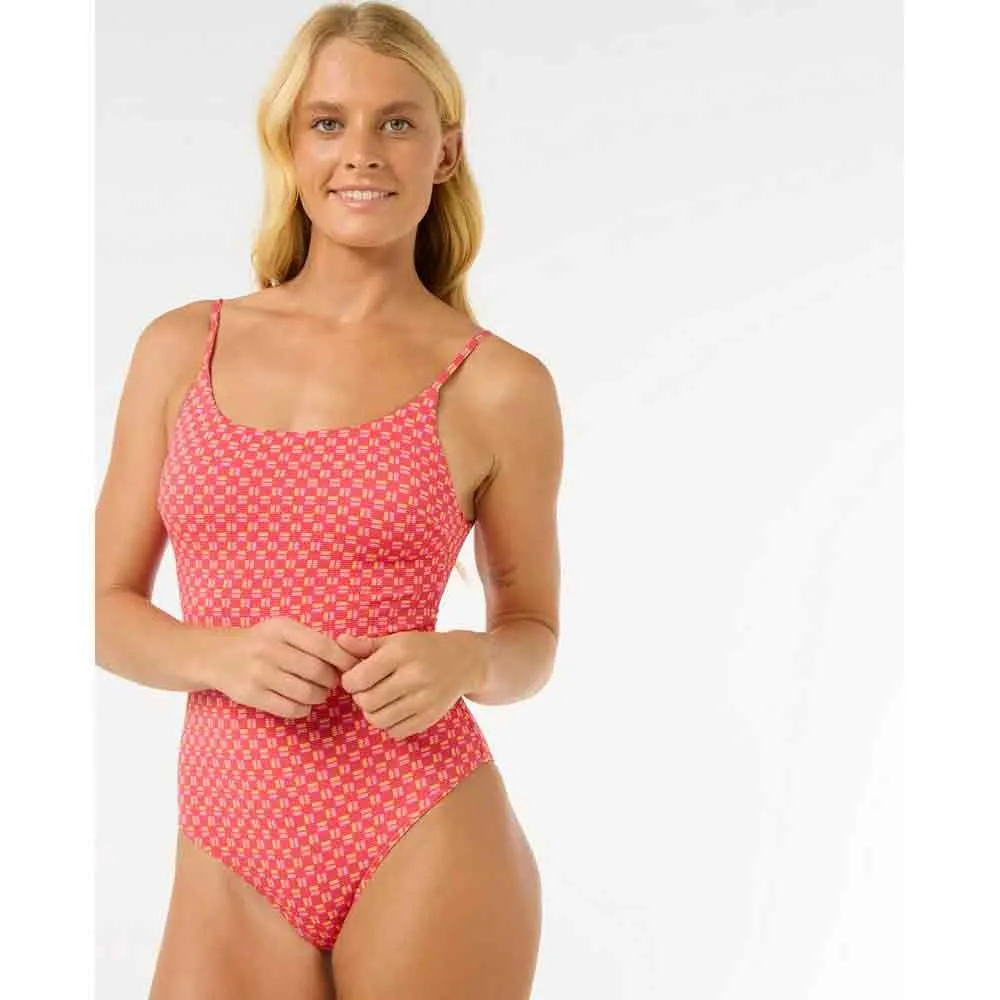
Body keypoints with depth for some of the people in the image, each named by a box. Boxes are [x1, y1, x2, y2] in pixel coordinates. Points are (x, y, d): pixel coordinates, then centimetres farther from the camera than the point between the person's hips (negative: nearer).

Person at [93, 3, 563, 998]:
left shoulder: (499, 385, -2)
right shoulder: (181, 348, 5)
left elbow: (533, 635, 9)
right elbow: (108, 609, 9)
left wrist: (464, 663, -13)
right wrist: (218, 655, -11)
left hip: (423, 851, -2)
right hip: (230, 859, 2)